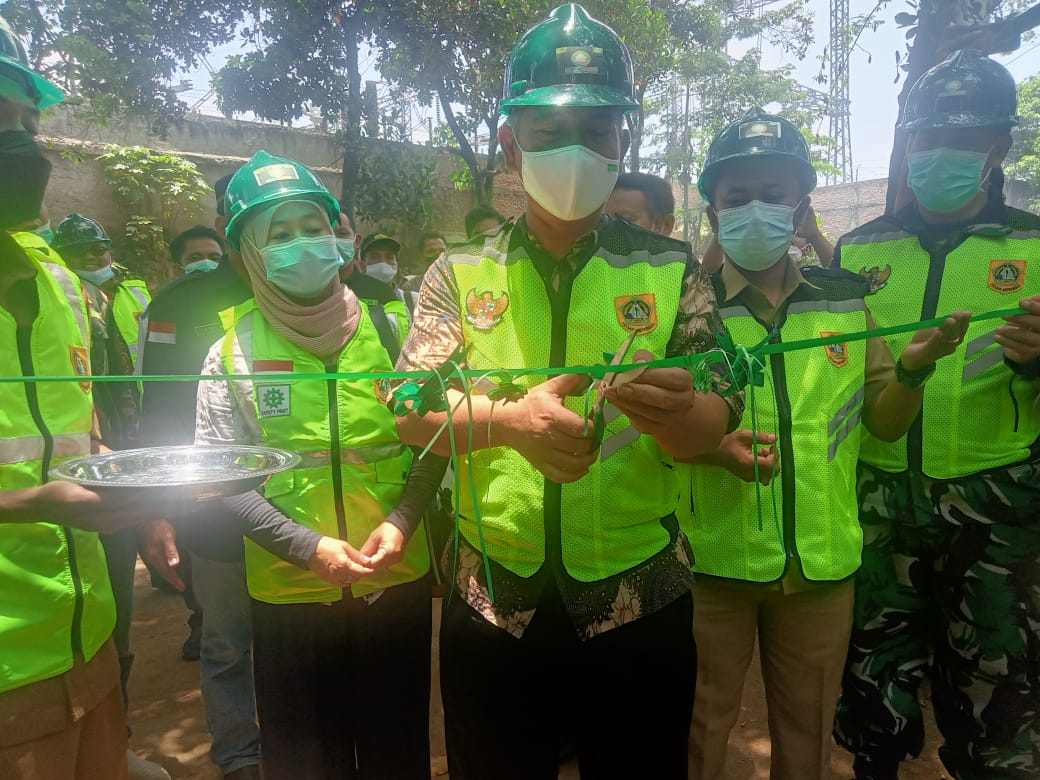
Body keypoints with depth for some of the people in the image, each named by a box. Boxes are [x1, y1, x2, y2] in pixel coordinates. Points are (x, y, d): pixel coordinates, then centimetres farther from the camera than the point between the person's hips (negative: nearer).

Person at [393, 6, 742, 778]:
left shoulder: (673, 271, -1)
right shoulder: (460, 274, 1)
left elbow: (710, 431, -6)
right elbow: (410, 410, -7)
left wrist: (676, 409, -30)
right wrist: (509, 420, -27)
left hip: (639, 609, 0)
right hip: (491, 607, 1)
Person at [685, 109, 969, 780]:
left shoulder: (847, 302, 4)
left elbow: (884, 425, 6)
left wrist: (913, 369, -13)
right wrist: (712, 447, -22)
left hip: (823, 560, 3)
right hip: (713, 556, -2)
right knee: (701, 726, 14)